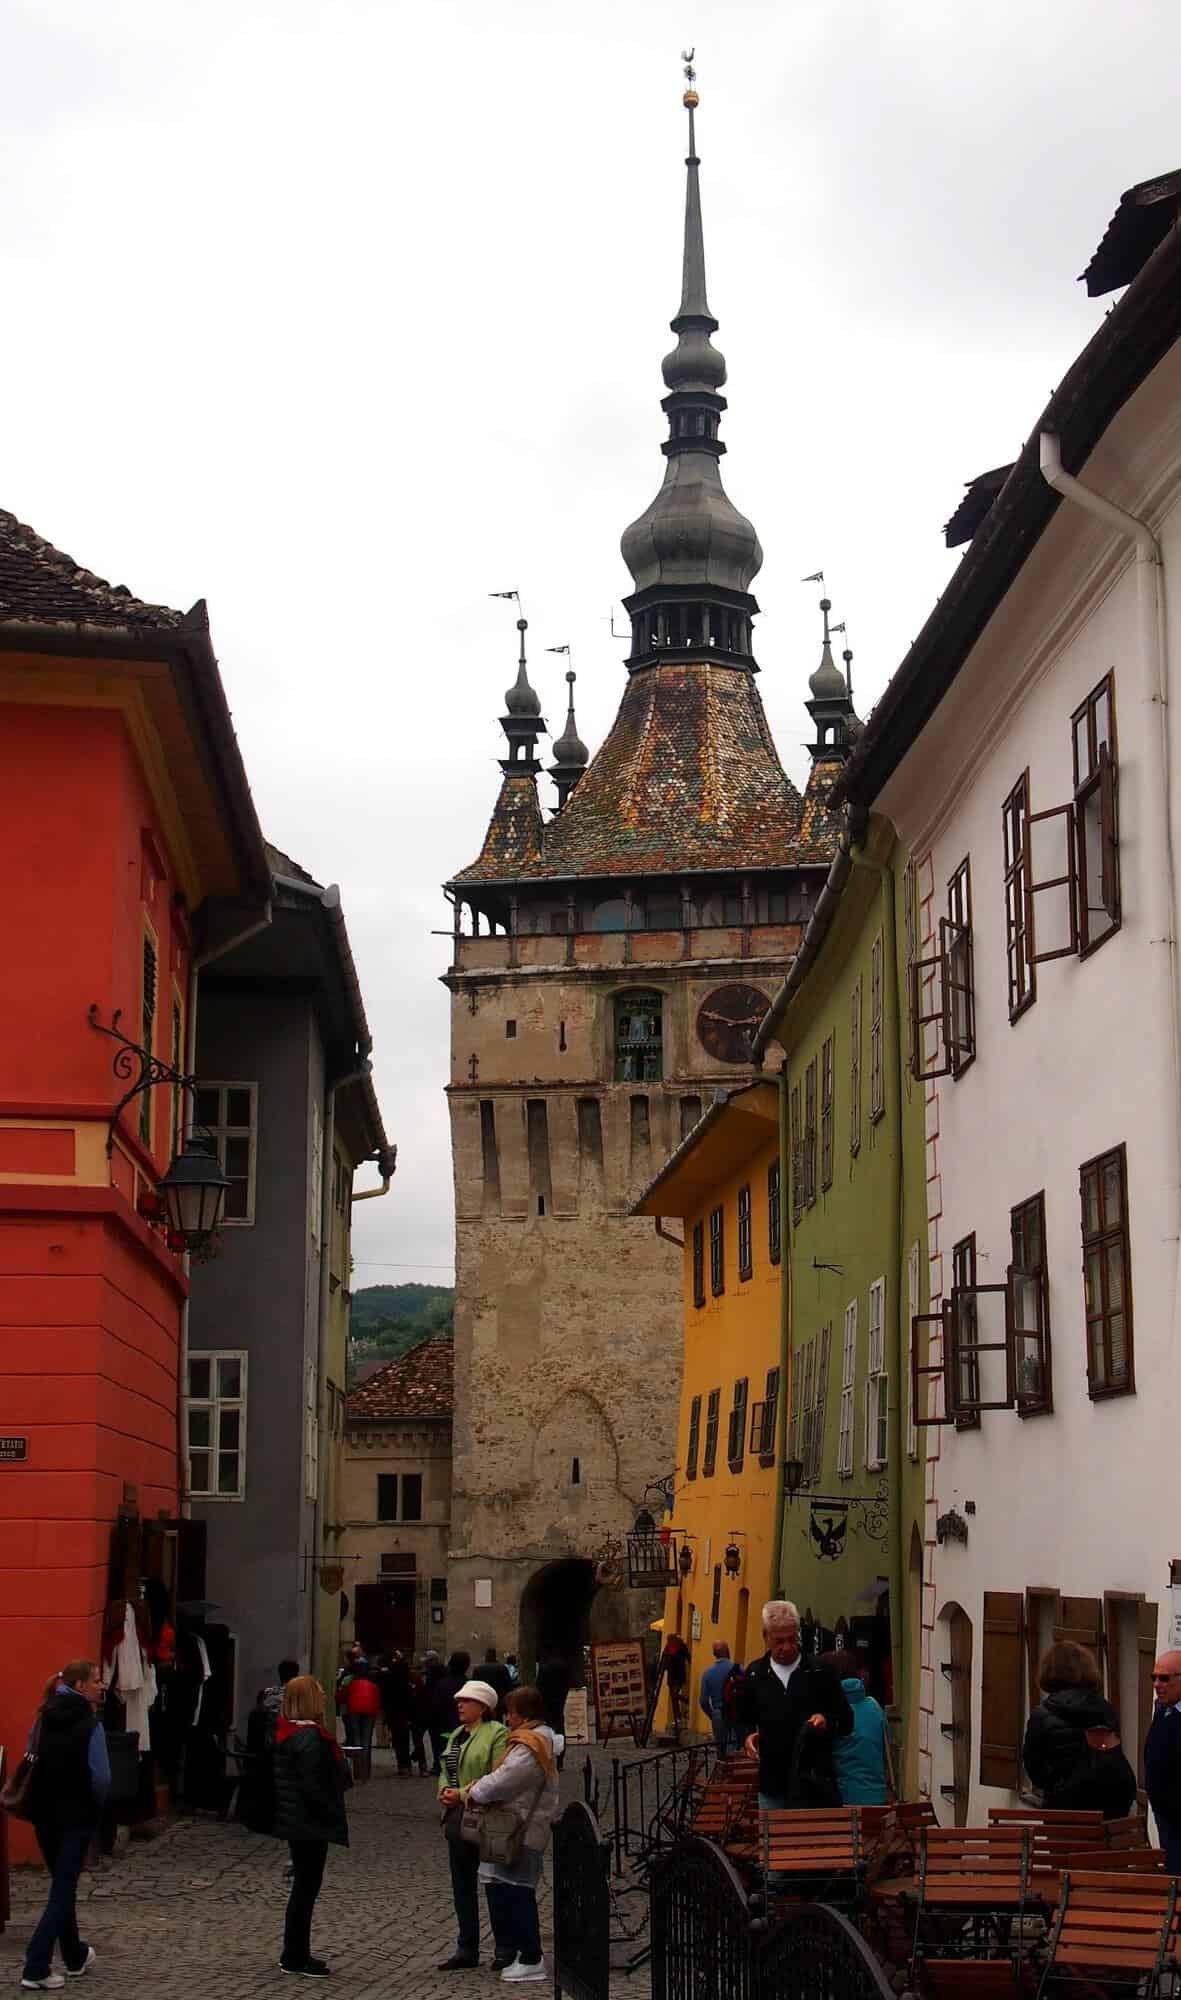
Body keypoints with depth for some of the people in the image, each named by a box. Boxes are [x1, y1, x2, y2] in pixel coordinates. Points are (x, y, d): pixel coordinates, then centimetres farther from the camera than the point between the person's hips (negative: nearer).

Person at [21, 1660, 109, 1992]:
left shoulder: (43, 1720, 5)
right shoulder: (88, 1723, -14)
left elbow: (31, 1765, 9)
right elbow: (100, 1776, -16)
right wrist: (96, 1806, 2)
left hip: (44, 1814, 6)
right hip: (76, 1815, -6)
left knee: (62, 1884, 20)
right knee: (63, 1889, -1)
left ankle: (75, 1956, 33)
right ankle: (36, 1968, -7)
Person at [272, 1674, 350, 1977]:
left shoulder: (286, 1732, 10)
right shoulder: (310, 1737, -21)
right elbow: (313, 1787, -24)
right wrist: (332, 1814, -12)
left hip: (293, 1820, 10)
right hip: (309, 1822, -10)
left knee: (303, 1885, 17)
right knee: (307, 1886, -1)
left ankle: (294, 1954, 25)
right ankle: (296, 1957, 6)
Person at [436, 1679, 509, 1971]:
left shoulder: (497, 1734, -11)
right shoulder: (457, 1734, 17)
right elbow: (446, 1770, 22)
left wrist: (463, 1794, -19)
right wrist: (444, 1791, 0)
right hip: (457, 1817, 9)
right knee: (462, 1884, 12)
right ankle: (467, 1949, 20)